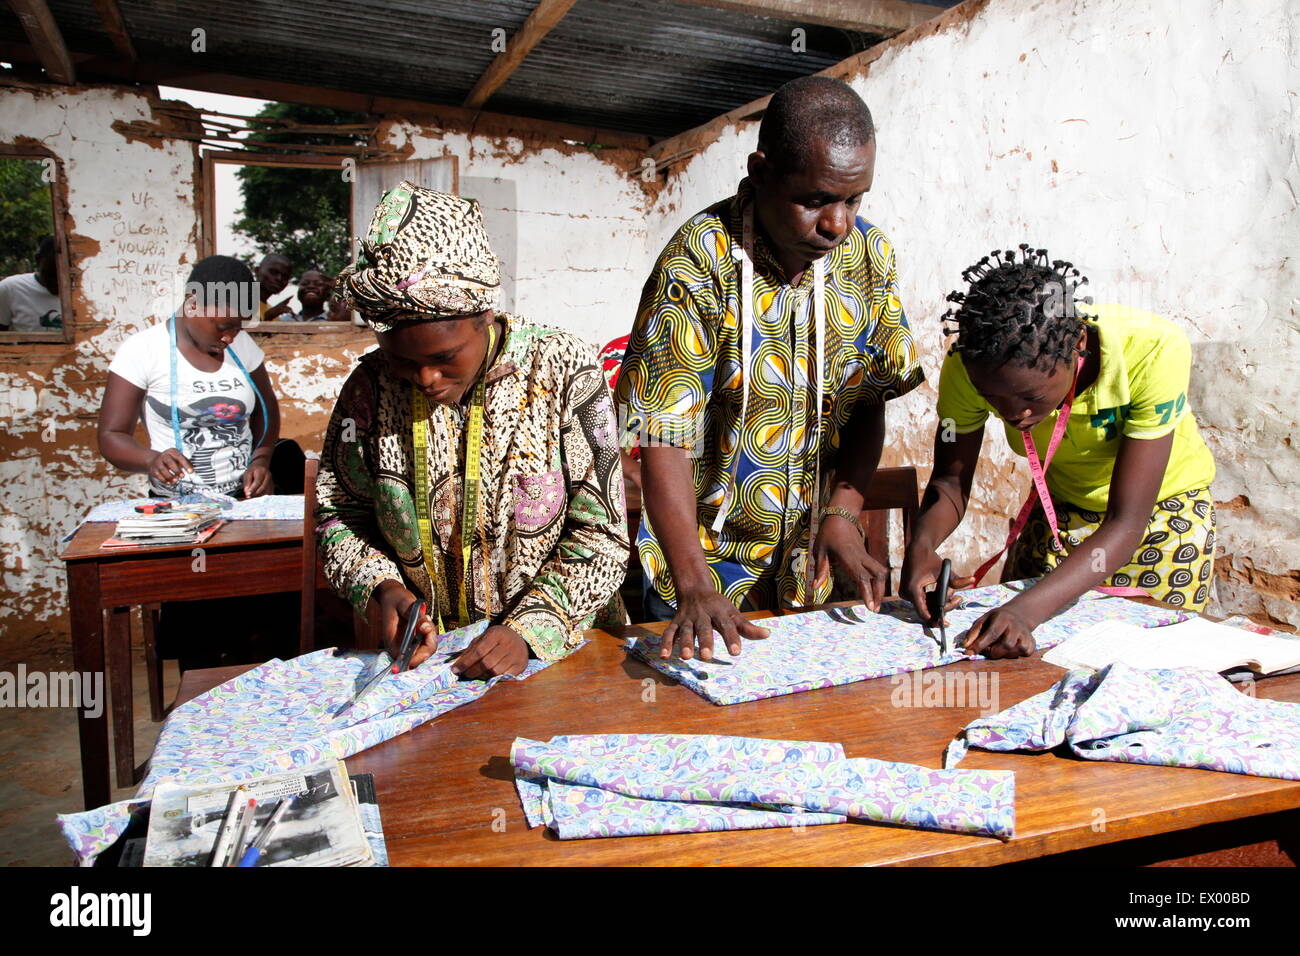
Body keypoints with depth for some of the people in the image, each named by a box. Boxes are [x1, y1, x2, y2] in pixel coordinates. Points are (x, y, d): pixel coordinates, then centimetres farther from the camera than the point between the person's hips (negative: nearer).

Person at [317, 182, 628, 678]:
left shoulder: (564, 372, -9)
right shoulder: (372, 386, 0)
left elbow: (600, 534, -7)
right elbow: (338, 514, 9)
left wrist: (530, 630, -18)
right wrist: (381, 586, -9)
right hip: (424, 654, 2)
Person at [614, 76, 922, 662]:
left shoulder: (870, 257, -4)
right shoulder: (697, 263, -20)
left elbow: (870, 399, 3)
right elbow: (664, 437, -23)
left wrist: (843, 512, -11)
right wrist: (694, 586, -31)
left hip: (810, 556, 5)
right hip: (706, 550, -4)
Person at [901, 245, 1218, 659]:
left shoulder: (1154, 351, -36)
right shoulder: (973, 365, -28)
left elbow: (1126, 523, -36)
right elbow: (950, 479, -16)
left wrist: (1025, 610, -50)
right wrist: (922, 544, -38)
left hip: (1162, 506, -2)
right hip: (1061, 508, 2)